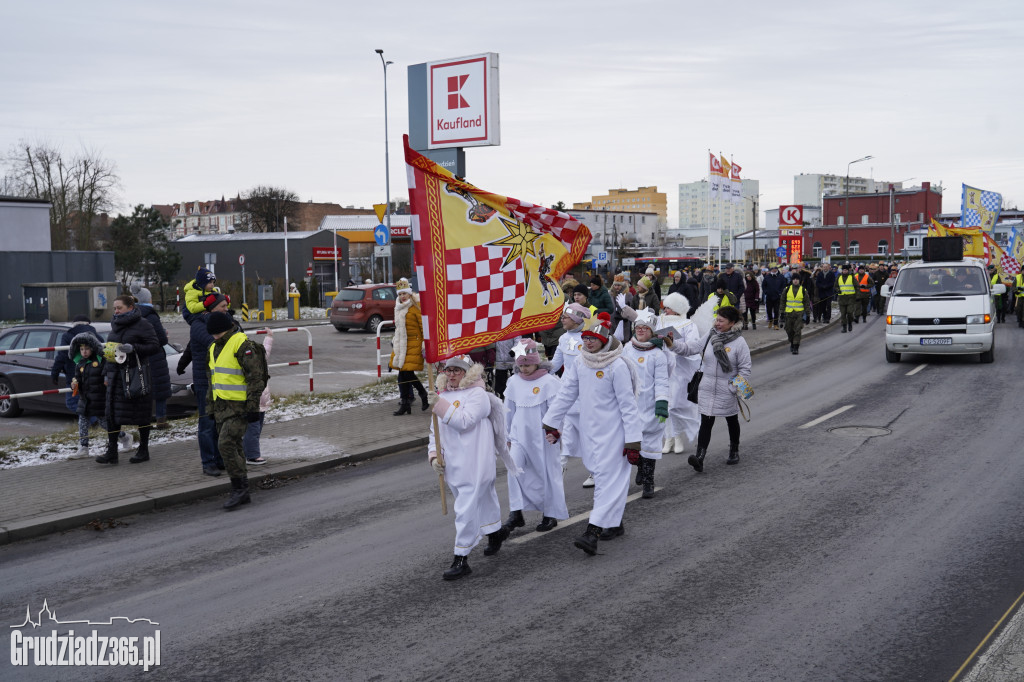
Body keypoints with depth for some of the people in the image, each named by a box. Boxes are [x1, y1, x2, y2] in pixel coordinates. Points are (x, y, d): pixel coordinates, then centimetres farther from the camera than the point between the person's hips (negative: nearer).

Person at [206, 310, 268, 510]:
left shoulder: (242, 345, -13)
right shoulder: (215, 347, 15)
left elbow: (255, 377, -17)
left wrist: (253, 407, -20)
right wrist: (211, 406, 24)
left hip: (238, 406, -9)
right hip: (221, 406, 9)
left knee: (226, 444, -16)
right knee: (234, 448, 10)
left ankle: (240, 488, -6)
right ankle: (241, 493, 17)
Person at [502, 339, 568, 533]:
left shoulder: (549, 382, -9)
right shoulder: (514, 382, 6)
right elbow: (509, 410, 15)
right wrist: (508, 435, 18)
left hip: (542, 437, -4)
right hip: (520, 435, 4)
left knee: (547, 474, 5)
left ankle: (550, 515, 20)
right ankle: (516, 513, -9)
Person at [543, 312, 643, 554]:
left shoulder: (617, 366, -15)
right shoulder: (579, 363, 4)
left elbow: (628, 404, -13)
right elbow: (566, 394, 11)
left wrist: (633, 441, -14)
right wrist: (551, 424, 10)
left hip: (612, 430, -7)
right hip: (589, 429, 7)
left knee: (608, 479, -8)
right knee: (602, 474, 13)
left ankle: (593, 532, -15)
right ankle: (614, 524, 26)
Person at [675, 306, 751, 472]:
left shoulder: (739, 342, -10)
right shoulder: (709, 336, 1)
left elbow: (745, 369, -8)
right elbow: (691, 347, -1)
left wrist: (735, 388, -14)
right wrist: (673, 344, -16)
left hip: (727, 391, -2)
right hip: (707, 389, 2)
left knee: (732, 421, 18)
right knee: (706, 423, -5)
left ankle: (734, 451, 40)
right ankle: (699, 458, -14)